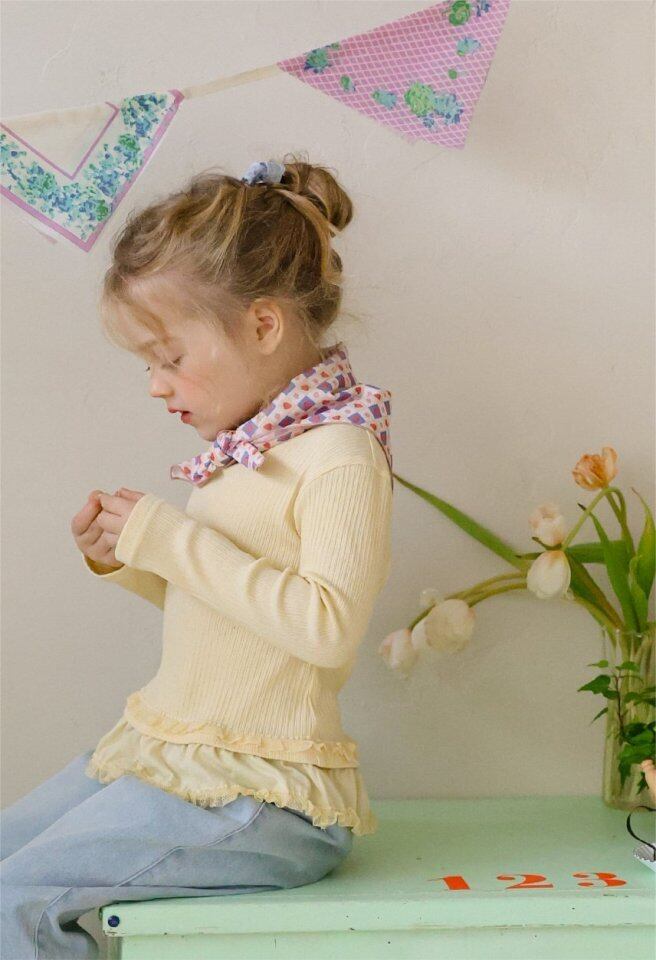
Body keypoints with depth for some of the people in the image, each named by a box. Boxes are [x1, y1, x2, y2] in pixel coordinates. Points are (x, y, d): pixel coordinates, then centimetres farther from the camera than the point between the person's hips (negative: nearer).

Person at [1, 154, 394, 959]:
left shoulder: (338, 453, -16)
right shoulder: (247, 445, 10)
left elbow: (327, 622, -28)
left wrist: (171, 539, -24)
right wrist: (125, 560, 3)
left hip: (262, 796, -9)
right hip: (167, 750, 9)